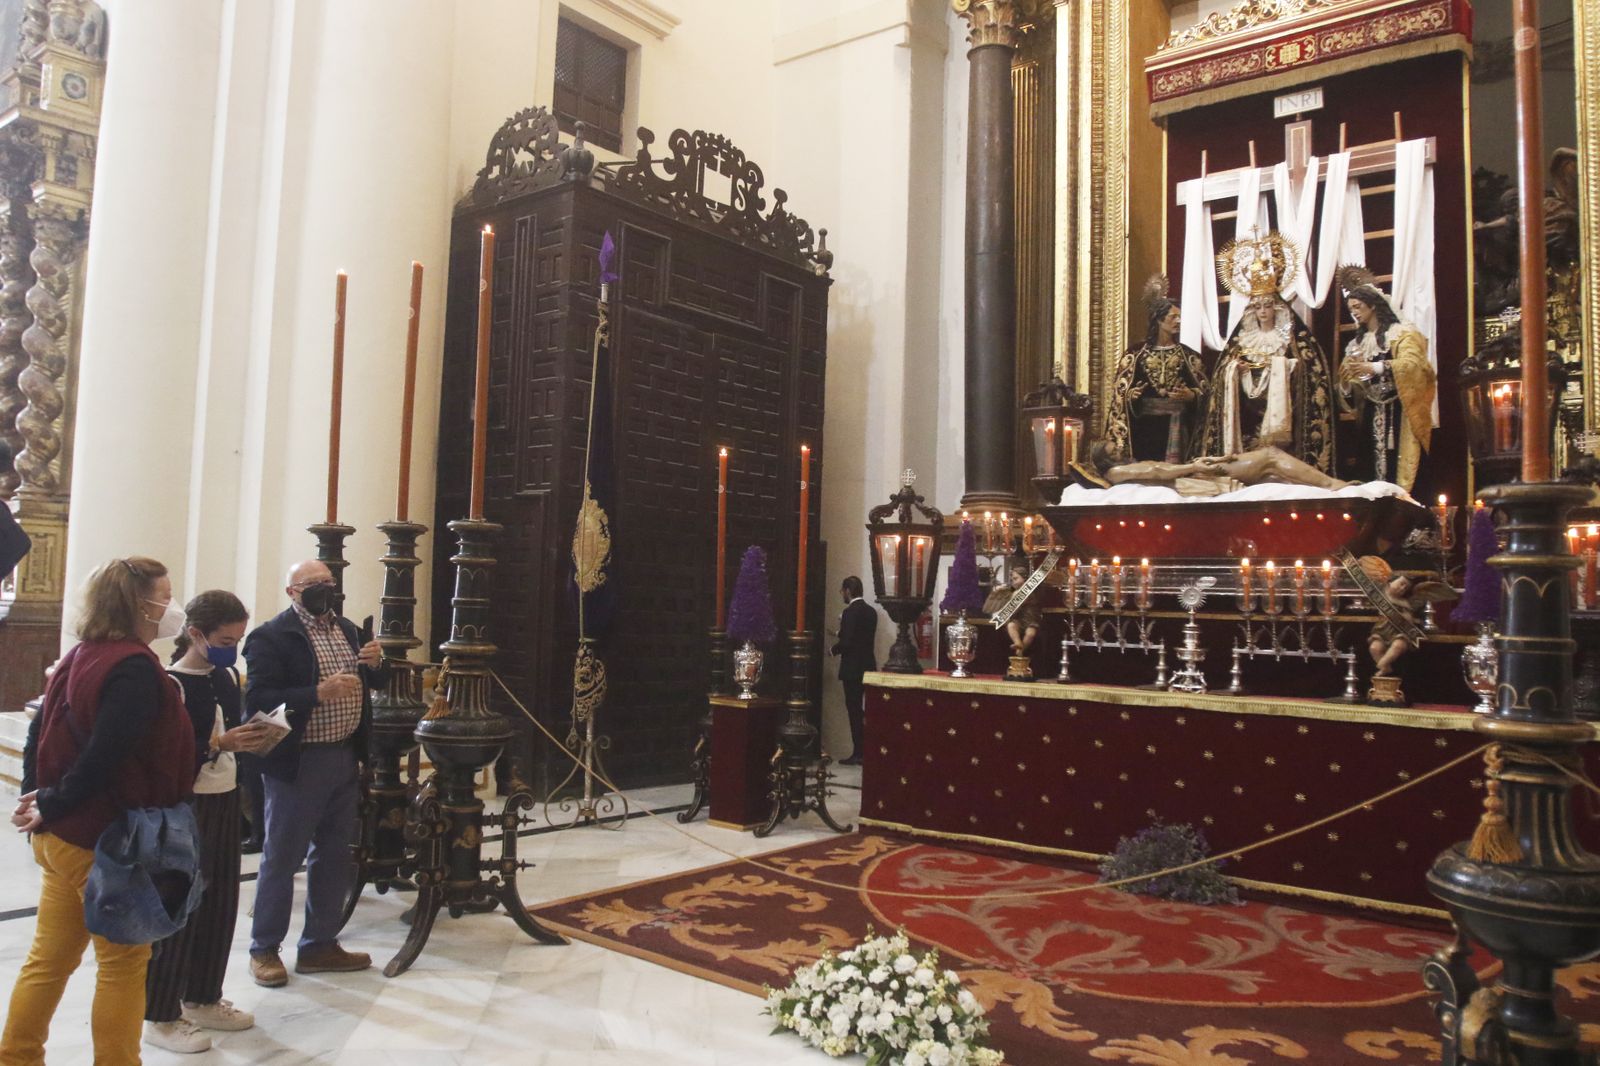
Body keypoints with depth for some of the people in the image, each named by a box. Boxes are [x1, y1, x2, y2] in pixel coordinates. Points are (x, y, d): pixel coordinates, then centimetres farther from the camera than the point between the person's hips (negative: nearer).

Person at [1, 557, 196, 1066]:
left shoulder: (80, 656, 8)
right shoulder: (136, 667, -20)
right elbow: (104, 756, -25)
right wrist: (51, 807, -13)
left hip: (63, 833, 8)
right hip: (109, 838, -8)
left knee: (49, 957, 18)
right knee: (123, 961, 6)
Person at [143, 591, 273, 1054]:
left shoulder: (229, 677, 7)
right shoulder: (171, 684, -16)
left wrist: (253, 737, -3)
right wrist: (219, 744, -27)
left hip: (224, 800, 7)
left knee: (220, 902, 13)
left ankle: (202, 999, 28)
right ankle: (160, 1015, 15)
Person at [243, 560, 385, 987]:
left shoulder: (347, 629, 12)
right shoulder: (271, 636, -10)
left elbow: (374, 684, 20)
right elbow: (257, 701, -20)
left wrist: (375, 663, -2)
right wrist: (318, 693, -28)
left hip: (345, 760, 7)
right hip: (297, 763, -7)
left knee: (336, 858, 14)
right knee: (281, 859, 4)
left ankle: (320, 945, 26)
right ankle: (264, 950, 19)